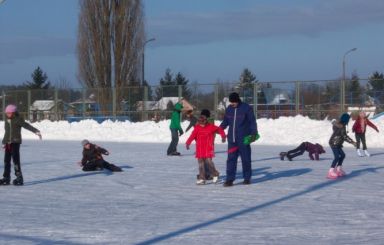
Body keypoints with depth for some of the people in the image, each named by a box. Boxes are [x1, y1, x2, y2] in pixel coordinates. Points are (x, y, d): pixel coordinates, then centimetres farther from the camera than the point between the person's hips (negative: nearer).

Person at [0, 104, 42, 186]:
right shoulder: (7, 120, 12)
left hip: (15, 142, -7)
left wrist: (36, 131, -26)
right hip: (8, 143, 7)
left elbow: (27, 126, -14)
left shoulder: (18, 120, -6)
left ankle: (19, 178, -7)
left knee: (16, 160, -11)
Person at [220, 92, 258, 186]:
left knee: (245, 158, 5)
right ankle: (230, 179, -2)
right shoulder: (229, 109, 9)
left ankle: (247, 178, 17)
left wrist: (254, 133, -11)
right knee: (231, 159, -2)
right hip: (232, 139, 4)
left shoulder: (246, 108, -4)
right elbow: (225, 122, 18)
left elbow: (252, 121, -2)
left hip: (244, 139, -4)